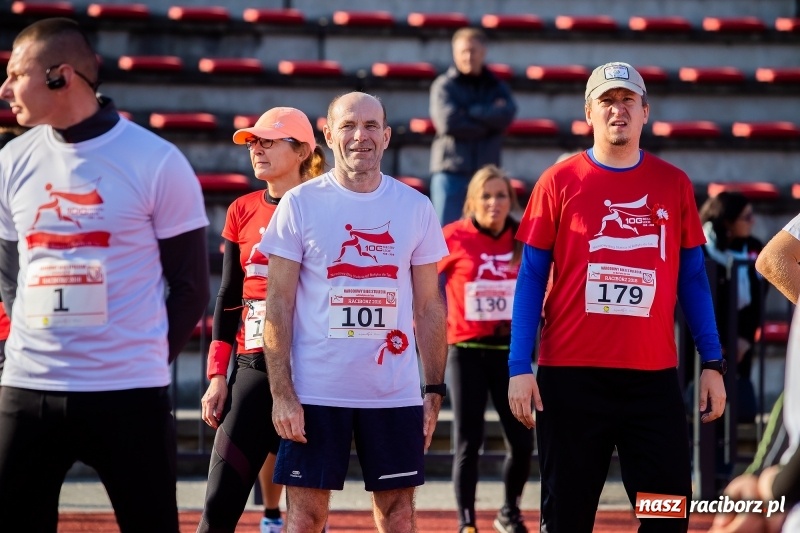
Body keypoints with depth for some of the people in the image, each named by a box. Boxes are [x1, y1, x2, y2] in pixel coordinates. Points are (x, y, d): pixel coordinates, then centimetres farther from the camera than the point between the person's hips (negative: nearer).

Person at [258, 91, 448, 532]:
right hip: (315, 391, -2)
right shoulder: (300, 204, -2)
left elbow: (429, 307, 10)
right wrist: (281, 393, -10)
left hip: (396, 392, 2)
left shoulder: (415, 208, 5)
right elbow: (278, 305, -3)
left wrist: (434, 391, 4)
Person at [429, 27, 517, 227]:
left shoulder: (497, 87, 12)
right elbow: (448, 122, -14)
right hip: (451, 172, -3)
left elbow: (506, 115, -9)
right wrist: (488, 122, -8)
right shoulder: (444, 86, 2)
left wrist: (469, 112, -9)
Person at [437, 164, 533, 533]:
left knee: (522, 440, 2)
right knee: (468, 443, -1)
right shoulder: (453, 237, -7)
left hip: (510, 349, 3)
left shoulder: (522, 240, 1)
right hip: (467, 350, -3)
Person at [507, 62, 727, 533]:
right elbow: (531, 279, 2)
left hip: (654, 376, 2)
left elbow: (693, 277, 12)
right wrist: (520, 368, -5)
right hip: (571, 375, -2)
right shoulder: (559, 183, 2)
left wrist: (713, 364, 6)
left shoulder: (674, 185, 8)